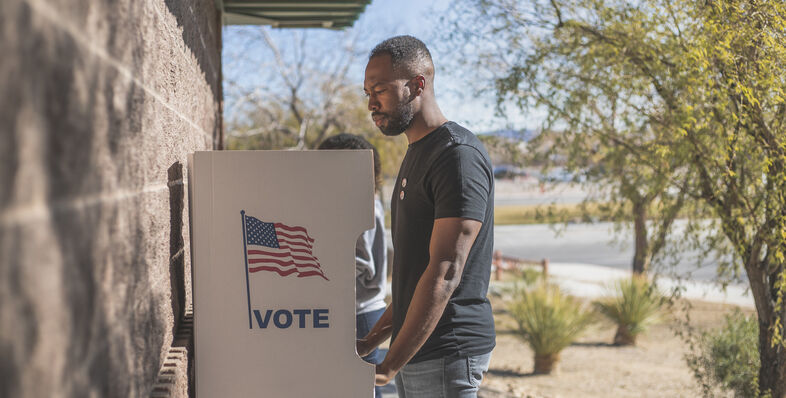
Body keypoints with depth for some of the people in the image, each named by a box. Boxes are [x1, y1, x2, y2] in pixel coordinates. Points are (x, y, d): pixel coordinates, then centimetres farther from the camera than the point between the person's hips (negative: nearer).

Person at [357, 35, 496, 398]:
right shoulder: (416, 154, 17)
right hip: (414, 349, 9)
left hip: (445, 352, -9)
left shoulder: (459, 156, -15)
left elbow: (445, 272, -22)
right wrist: (372, 341, 15)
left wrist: (390, 366, -23)